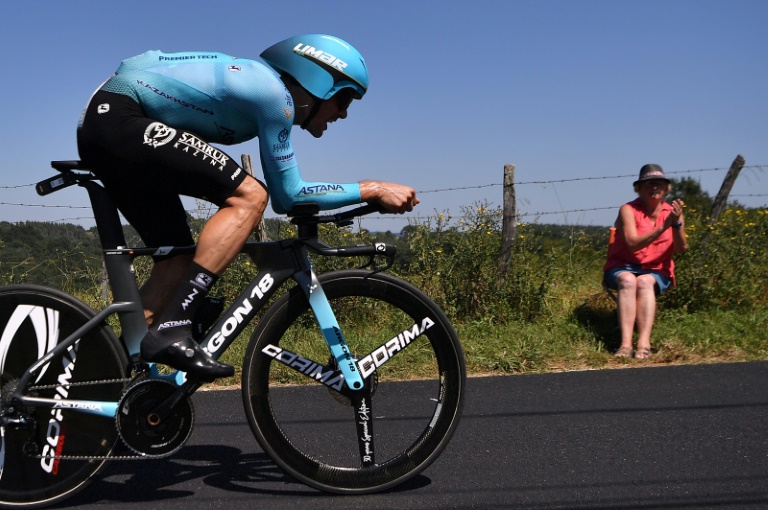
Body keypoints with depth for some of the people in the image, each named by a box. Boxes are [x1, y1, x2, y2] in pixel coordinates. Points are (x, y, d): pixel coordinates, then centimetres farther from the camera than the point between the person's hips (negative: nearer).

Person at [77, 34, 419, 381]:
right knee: (250, 196, -18)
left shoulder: (257, 84, 17)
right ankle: (172, 330, -22)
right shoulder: (275, 94, -10)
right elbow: (288, 196, -9)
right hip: (121, 117, -10)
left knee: (178, 257, 9)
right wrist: (371, 190, -5)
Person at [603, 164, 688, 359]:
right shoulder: (628, 210, -7)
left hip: (656, 272, 1)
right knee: (628, 280, -35)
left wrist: (677, 223, -30)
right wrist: (664, 226, -31)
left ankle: (644, 343, -45)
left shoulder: (672, 212, 2)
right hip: (623, 268, -1)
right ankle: (625, 343, -46)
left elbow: (681, 249, -13)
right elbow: (633, 244, -23)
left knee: (644, 282, -32)